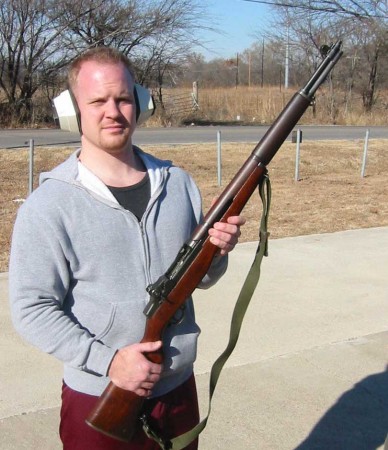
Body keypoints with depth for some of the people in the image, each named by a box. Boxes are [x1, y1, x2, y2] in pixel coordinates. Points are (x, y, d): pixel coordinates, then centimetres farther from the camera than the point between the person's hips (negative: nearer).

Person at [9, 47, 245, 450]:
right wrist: (107, 361, -20)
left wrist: (217, 252, -12)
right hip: (97, 401, -4)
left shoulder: (177, 182, 1)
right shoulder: (50, 204, -13)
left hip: (178, 387, 4)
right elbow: (31, 310, -13)